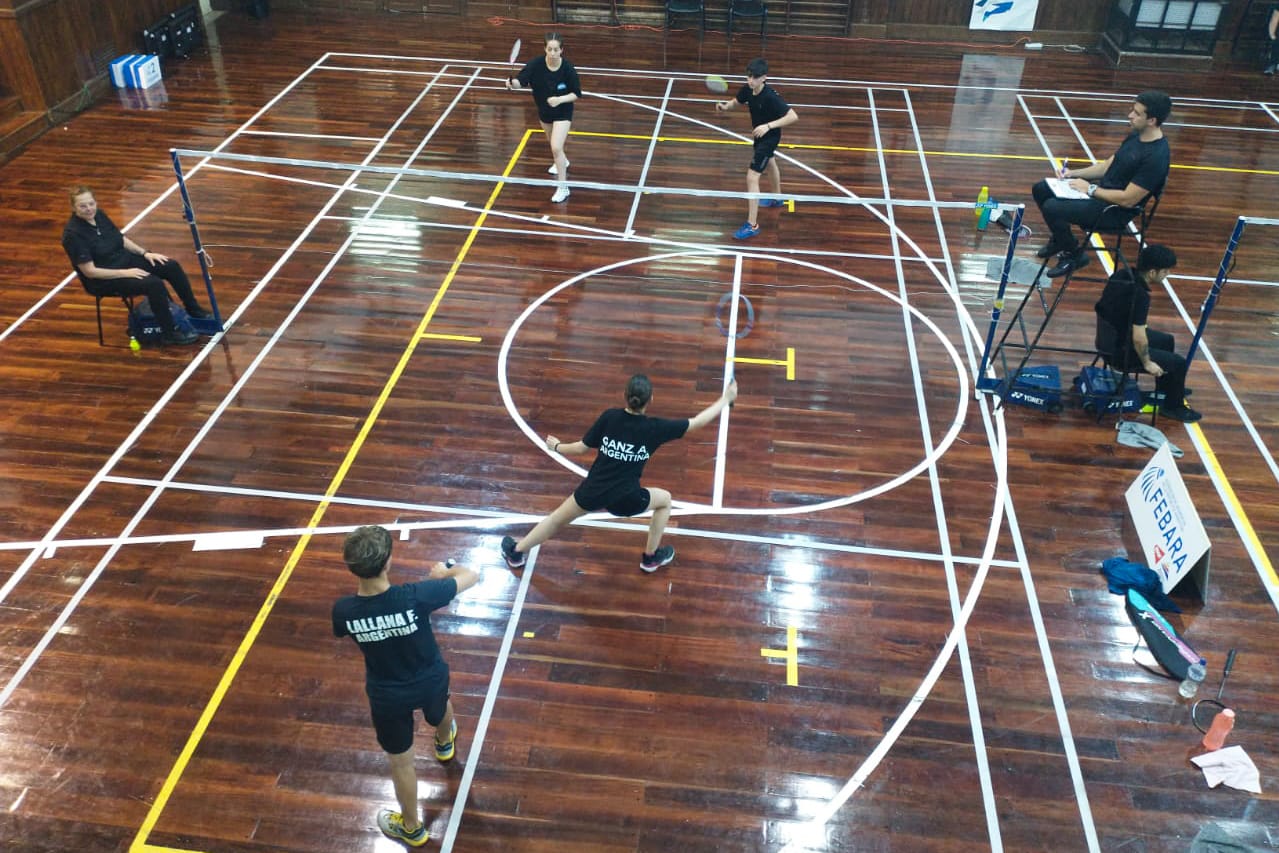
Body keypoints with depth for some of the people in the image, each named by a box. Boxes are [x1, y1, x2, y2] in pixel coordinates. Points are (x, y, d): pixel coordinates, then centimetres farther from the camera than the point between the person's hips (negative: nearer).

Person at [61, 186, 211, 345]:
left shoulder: (99, 215, -1)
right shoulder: (73, 234, -22)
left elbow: (121, 239, 13)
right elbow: (89, 271, -22)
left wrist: (145, 253, 0)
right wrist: (125, 273, -24)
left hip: (125, 260, 8)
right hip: (103, 279, -8)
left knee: (172, 266, -6)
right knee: (154, 283, -28)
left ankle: (194, 311, 10)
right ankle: (171, 333, -16)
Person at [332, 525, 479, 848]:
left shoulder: (343, 610, -29)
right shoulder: (416, 596, -36)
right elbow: (471, 576, -20)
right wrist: (444, 572, 0)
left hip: (387, 696, 0)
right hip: (430, 680, 0)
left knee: (400, 762, 23)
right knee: (440, 710, 38)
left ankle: (412, 828, 46)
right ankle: (444, 743, 73)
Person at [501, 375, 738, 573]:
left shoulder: (609, 417, -9)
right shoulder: (655, 428, -13)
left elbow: (581, 448, -1)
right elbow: (698, 422, -4)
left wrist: (556, 446, 19)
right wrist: (726, 399, 9)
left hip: (593, 491, 2)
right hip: (626, 499, -2)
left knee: (557, 518, 25)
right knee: (665, 500, 26)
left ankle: (516, 552, 40)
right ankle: (651, 557, 35)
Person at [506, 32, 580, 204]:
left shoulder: (568, 69, -24)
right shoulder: (536, 65, -22)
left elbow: (576, 94, -15)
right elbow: (521, 82, -27)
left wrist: (560, 99, -32)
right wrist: (512, 83, -50)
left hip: (562, 112, -4)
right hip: (544, 111, 5)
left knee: (556, 147, -17)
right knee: (552, 141, 28)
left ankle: (563, 187, -6)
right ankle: (562, 161, 62)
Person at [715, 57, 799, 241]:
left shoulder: (770, 97, -34)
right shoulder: (747, 89, -14)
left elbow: (793, 117, -35)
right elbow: (736, 101, 7)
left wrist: (768, 126, -44)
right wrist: (725, 105, -17)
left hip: (770, 137, -9)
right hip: (760, 135, 9)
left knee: (752, 176, -16)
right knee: (769, 163, 31)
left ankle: (752, 225, -12)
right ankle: (777, 198, 60)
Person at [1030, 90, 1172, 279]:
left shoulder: (1156, 156, -25)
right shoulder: (1136, 135, 5)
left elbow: (1128, 200, -25)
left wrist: (1090, 189, -16)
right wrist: (1073, 173, 3)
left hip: (1115, 210, -10)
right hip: (1103, 189, 10)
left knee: (1051, 207, -25)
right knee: (1040, 189, 7)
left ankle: (1074, 253, 1)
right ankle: (1060, 238, 25)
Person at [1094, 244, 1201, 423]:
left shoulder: (1123, 274, -5)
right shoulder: (1140, 296, -30)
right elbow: (1138, 339, -30)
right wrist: (1147, 362, -12)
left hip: (1109, 336, 9)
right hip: (1119, 350, -9)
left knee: (1166, 340, 28)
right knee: (1178, 363, 1)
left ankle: (1164, 389, 49)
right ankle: (1173, 407, 24)